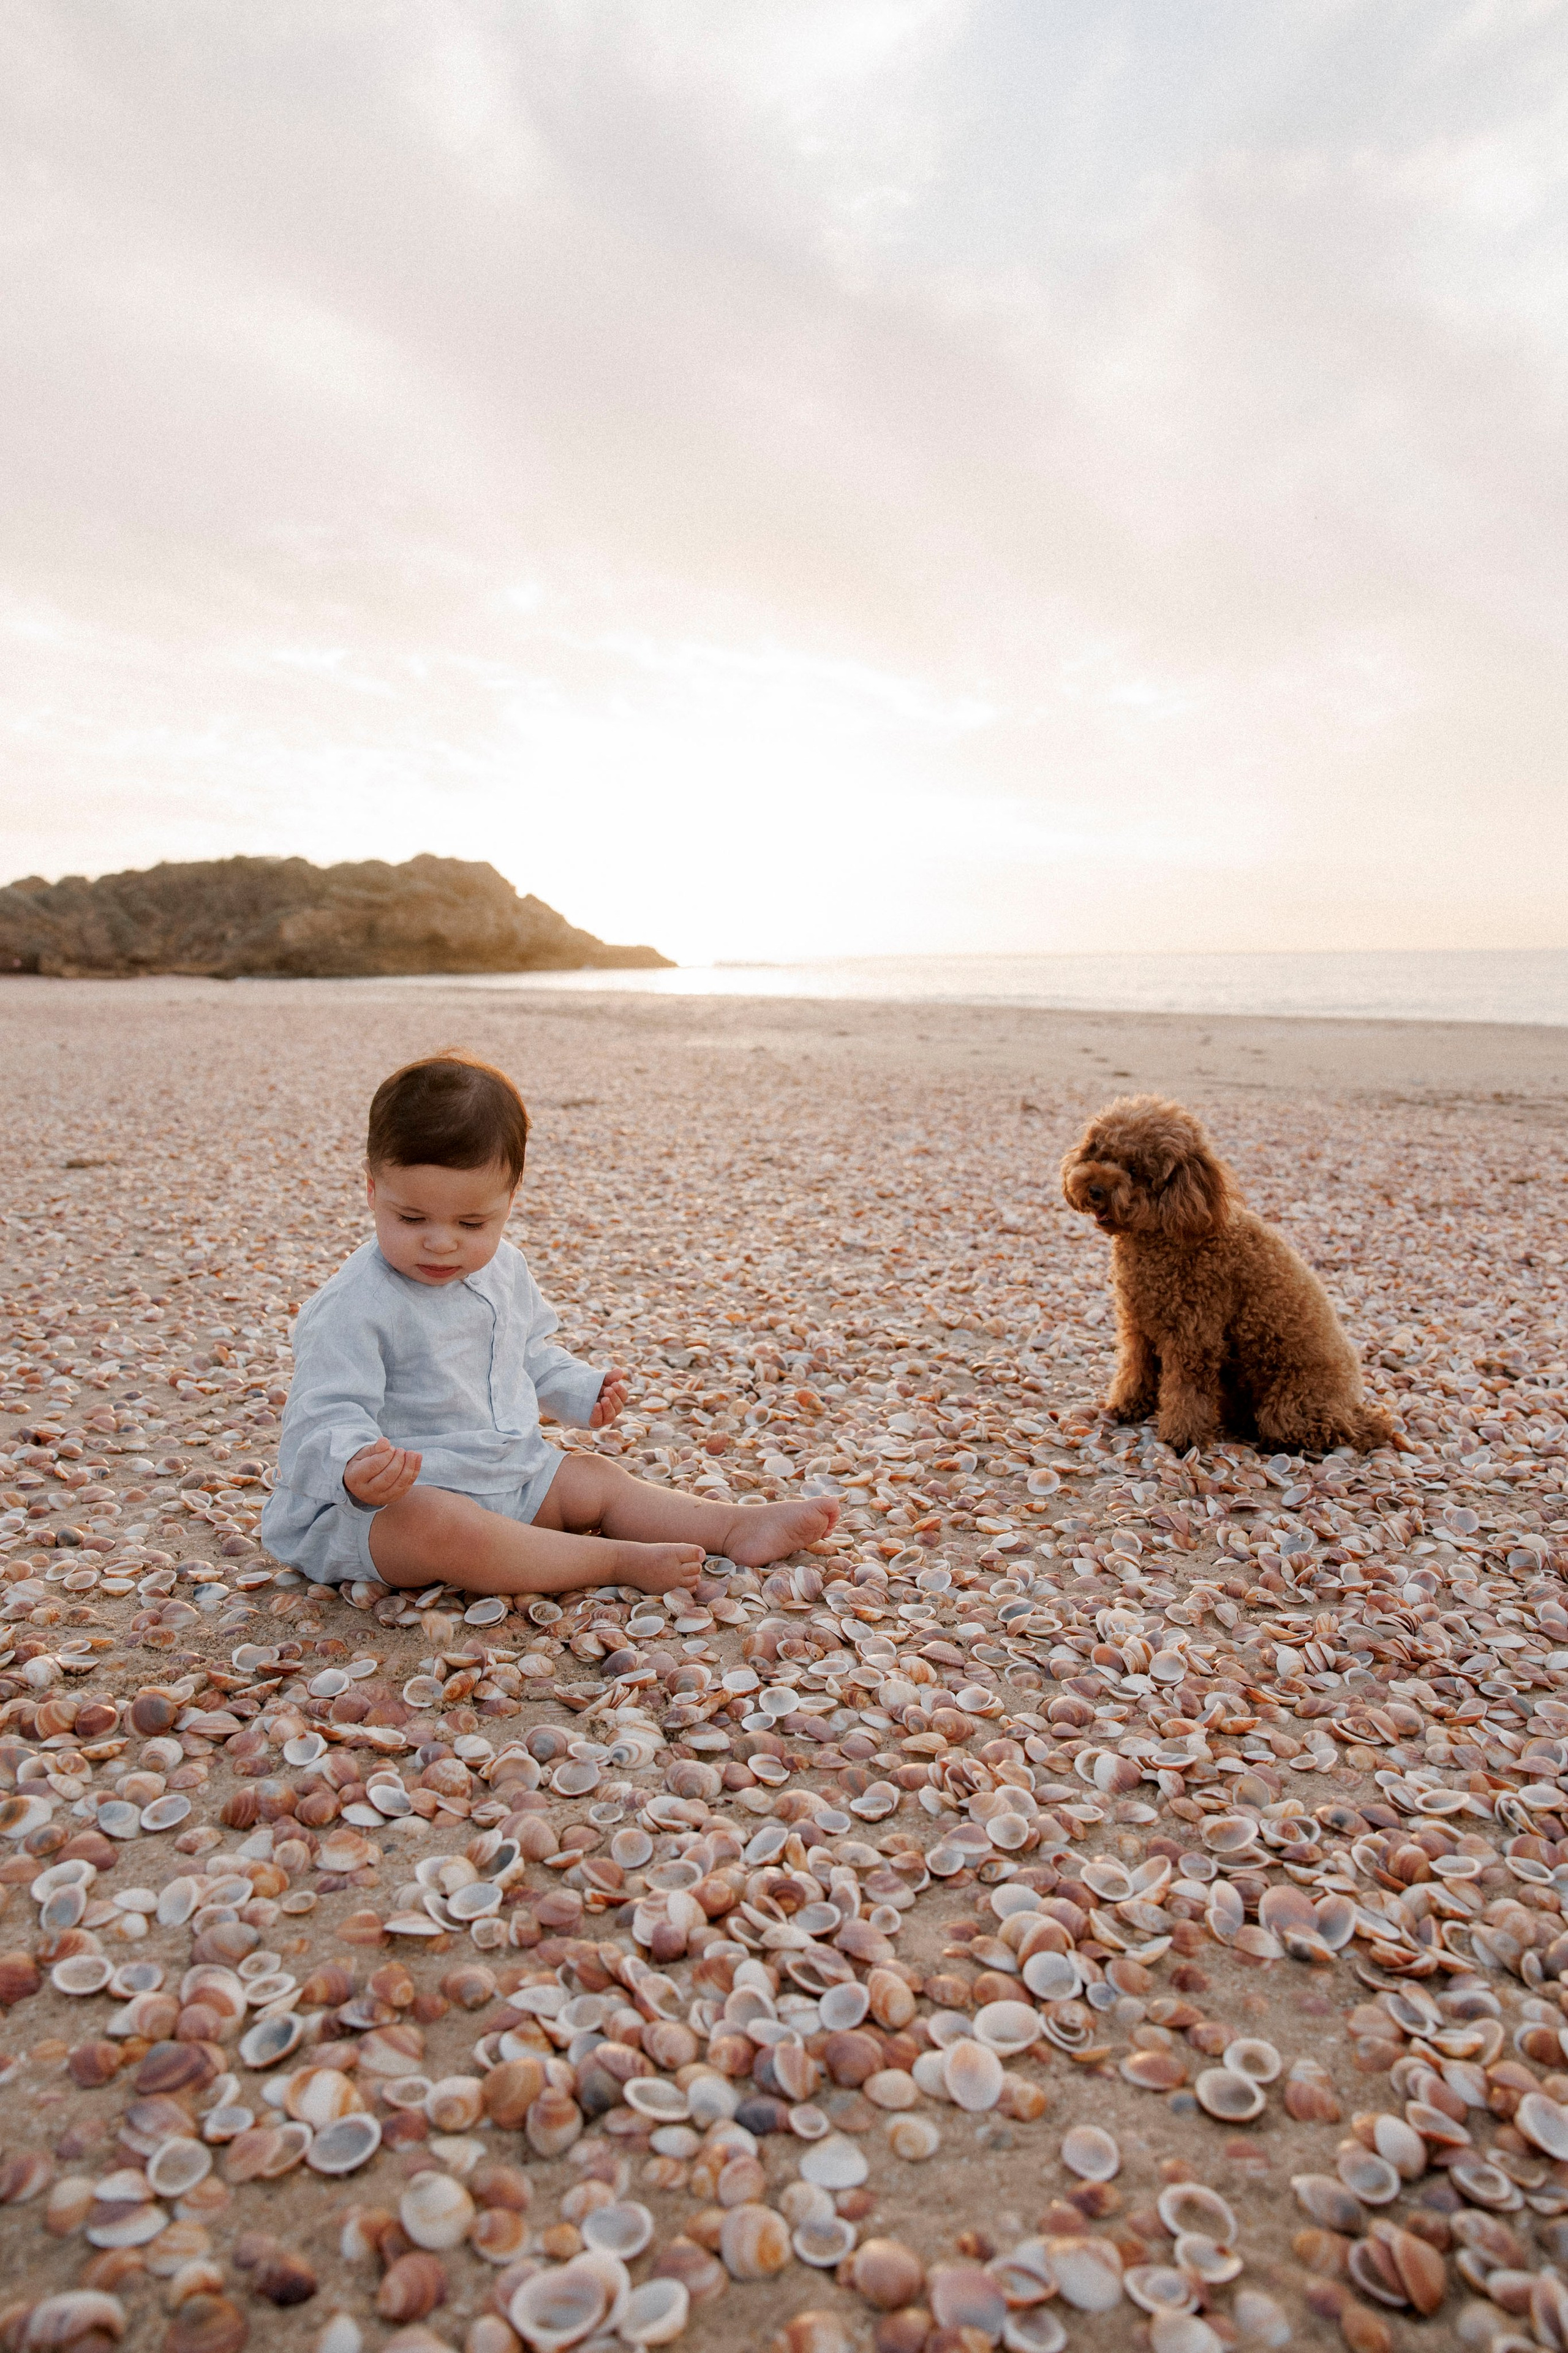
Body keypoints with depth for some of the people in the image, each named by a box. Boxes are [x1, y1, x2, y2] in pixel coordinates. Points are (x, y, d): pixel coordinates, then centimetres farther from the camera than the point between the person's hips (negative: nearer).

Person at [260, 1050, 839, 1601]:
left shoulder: (504, 1270, 5)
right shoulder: (353, 1306, -21)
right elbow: (326, 1416, -25)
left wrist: (582, 1392, 11)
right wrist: (356, 1469, -44)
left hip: (504, 1476, 8)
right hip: (393, 1500, -8)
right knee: (436, 1526, -36)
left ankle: (739, 1528, 7)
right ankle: (622, 1561, -31)